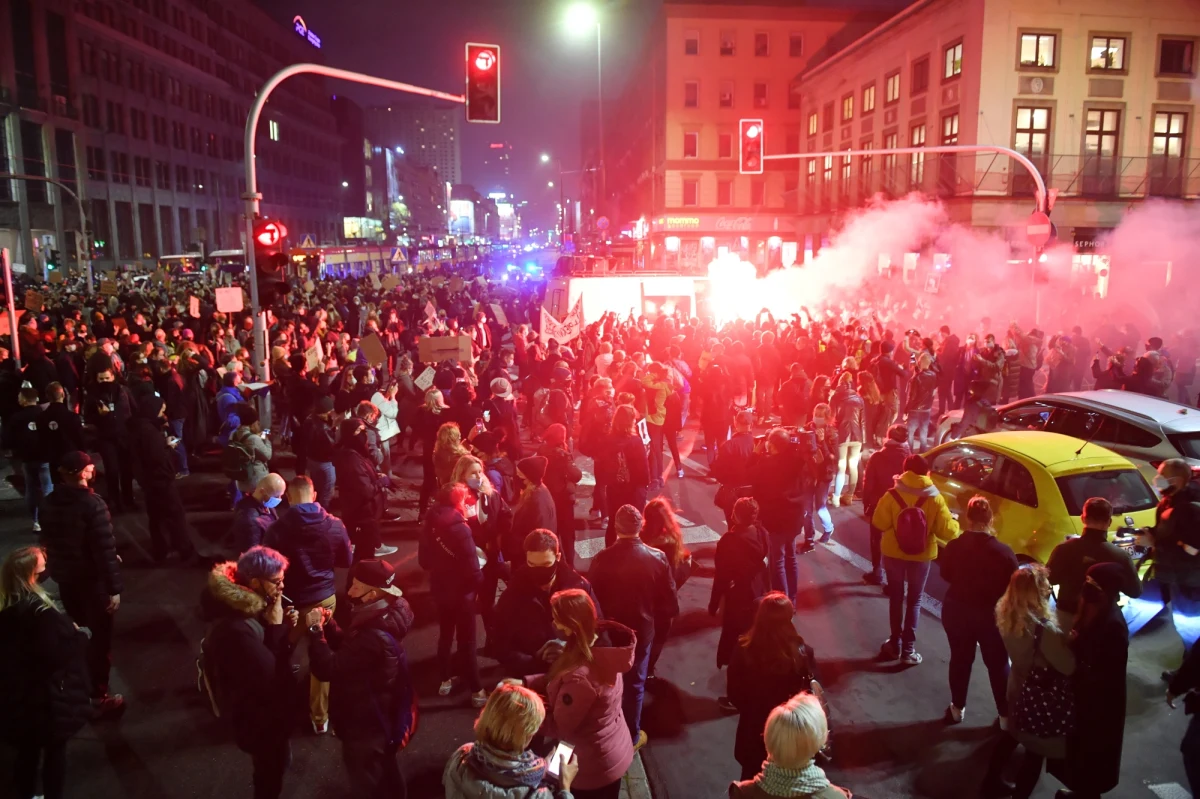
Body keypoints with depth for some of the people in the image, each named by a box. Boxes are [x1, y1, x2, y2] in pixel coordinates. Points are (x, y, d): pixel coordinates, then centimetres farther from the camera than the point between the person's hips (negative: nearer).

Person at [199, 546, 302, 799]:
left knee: (278, 761, 28)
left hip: (265, 709, 9)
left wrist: (286, 629, -14)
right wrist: (277, 627, -29)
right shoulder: (235, 629, -35)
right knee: (271, 771, 15)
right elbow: (272, 676, -31)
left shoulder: (250, 607, -5)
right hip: (258, 718, -9)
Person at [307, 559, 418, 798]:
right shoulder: (382, 618, -5)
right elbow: (347, 647, 7)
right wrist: (328, 624, -8)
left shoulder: (373, 637, -36)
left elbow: (327, 669, -33)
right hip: (380, 717, 9)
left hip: (365, 725, -9)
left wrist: (315, 629, -23)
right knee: (385, 773, 30)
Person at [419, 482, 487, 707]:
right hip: (461, 591, -6)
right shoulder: (460, 528, -26)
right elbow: (472, 568, -25)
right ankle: (476, 690, 15)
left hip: (439, 589, 6)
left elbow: (424, 560, 7)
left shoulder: (430, 525, -3)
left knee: (445, 635, 23)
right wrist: (478, 584, -6)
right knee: (466, 641, 6)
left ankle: (445, 679, 36)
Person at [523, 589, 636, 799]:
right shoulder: (600, 643, -12)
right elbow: (556, 679, 3)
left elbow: (558, 727, -24)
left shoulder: (580, 676, -39)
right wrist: (524, 683, -6)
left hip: (595, 767, -8)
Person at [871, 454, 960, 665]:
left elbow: (879, 523, -11)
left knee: (896, 597, 18)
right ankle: (908, 649, 11)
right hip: (921, 555, 0)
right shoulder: (935, 499, -14)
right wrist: (954, 523, 10)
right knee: (914, 600, 14)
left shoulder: (892, 496, -15)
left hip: (893, 553, 0)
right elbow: (948, 532, -12)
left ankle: (895, 644, 24)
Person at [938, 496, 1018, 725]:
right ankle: (1005, 716, 24)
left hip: (957, 610, 2)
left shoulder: (953, 547, -15)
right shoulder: (1003, 551, -22)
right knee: (998, 664, 16)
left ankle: (957, 709, 32)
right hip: (992, 615, -2)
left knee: (960, 659, 19)